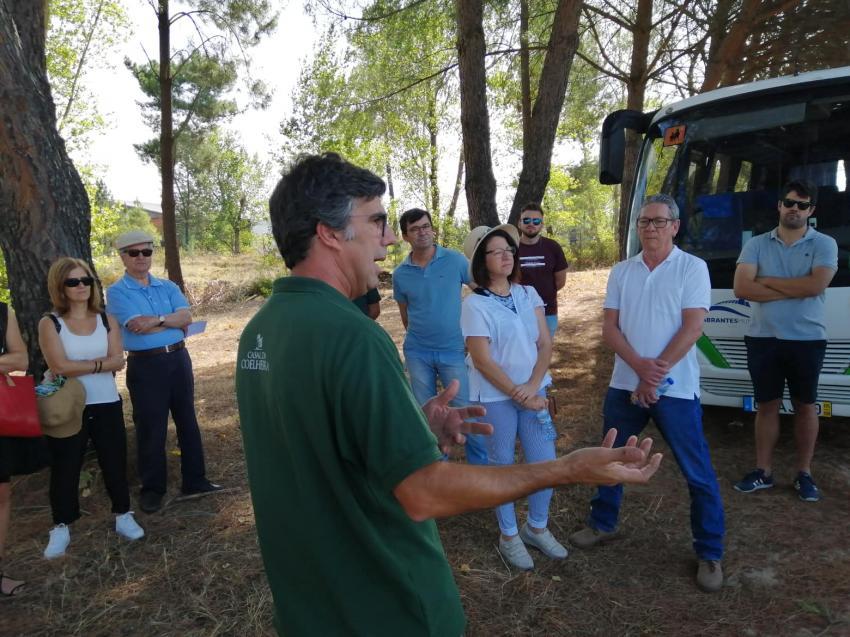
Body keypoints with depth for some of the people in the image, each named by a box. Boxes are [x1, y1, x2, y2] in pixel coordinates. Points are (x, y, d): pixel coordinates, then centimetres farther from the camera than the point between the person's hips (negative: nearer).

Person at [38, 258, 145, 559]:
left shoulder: (106, 320, 3)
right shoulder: (50, 323, -5)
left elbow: (118, 361, -7)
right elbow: (60, 366, -17)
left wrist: (80, 366, -16)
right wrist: (99, 363, -11)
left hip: (106, 404, 2)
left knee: (114, 463, 10)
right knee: (65, 468, 8)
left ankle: (123, 516, 25)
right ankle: (61, 527, 22)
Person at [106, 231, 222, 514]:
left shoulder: (168, 286, 10)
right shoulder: (117, 292, -4)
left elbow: (186, 316, -5)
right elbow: (136, 326, -18)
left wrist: (157, 319, -17)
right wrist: (173, 322, -10)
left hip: (178, 358, 5)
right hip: (145, 365, -5)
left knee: (187, 420, 11)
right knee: (150, 427, 3)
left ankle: (195, 480, 23)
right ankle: (152, 489, 19)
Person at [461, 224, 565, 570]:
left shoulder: (528, 294, 3)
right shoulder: (475, 304, -13)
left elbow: (545, 344, 1)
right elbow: (482, 361, -15)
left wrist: (533, 387, -13)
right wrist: (519, 396, -13)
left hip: (533, 391, 5)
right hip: (496, 397, -5)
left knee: (545, 463, 7)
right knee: (502, 466, 8)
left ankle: (537, 528, 30)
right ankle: (509, 536, 27)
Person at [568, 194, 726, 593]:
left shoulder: (692, 268, -5)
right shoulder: (621, 271, 6)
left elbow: (692, 327, -12)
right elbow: (609, 328, 0)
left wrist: (656, 373, -17)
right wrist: (640, 366, -16)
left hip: (675, 389, -4)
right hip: (624, 385, 4)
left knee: (698, 473, 4)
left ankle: (709, 553, 21)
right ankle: (603, 524, 36)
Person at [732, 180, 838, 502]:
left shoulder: (824, 244, 0)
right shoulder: (756, 244, 3)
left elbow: (816, 285, -18)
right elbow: (741, 288, -10)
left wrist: (767, 281, -10)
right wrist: (793, 290, -13)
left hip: (807, 340, -1)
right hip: (763, 338, 1)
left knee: (805, 406, 10)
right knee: (767, 405, 9)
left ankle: (804, 473, 21)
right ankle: (763, 471, 18)